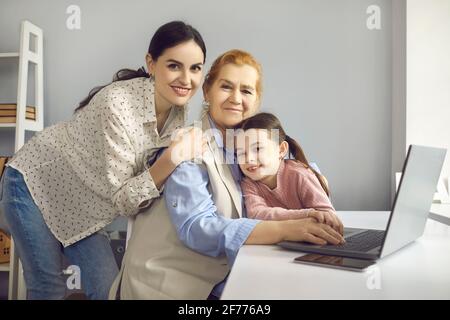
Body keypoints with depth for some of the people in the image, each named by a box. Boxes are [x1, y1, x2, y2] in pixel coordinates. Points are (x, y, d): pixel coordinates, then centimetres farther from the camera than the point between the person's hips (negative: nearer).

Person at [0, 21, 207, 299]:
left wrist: (186, 154, -19)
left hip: (81, 204, 6)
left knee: (109, 289, 4)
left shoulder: (178, 112, -10)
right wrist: (169, 162, -43)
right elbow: (122, 197, -28)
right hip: (35, 184, -6)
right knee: (49, 289, 2)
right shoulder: (118, 104, -32)